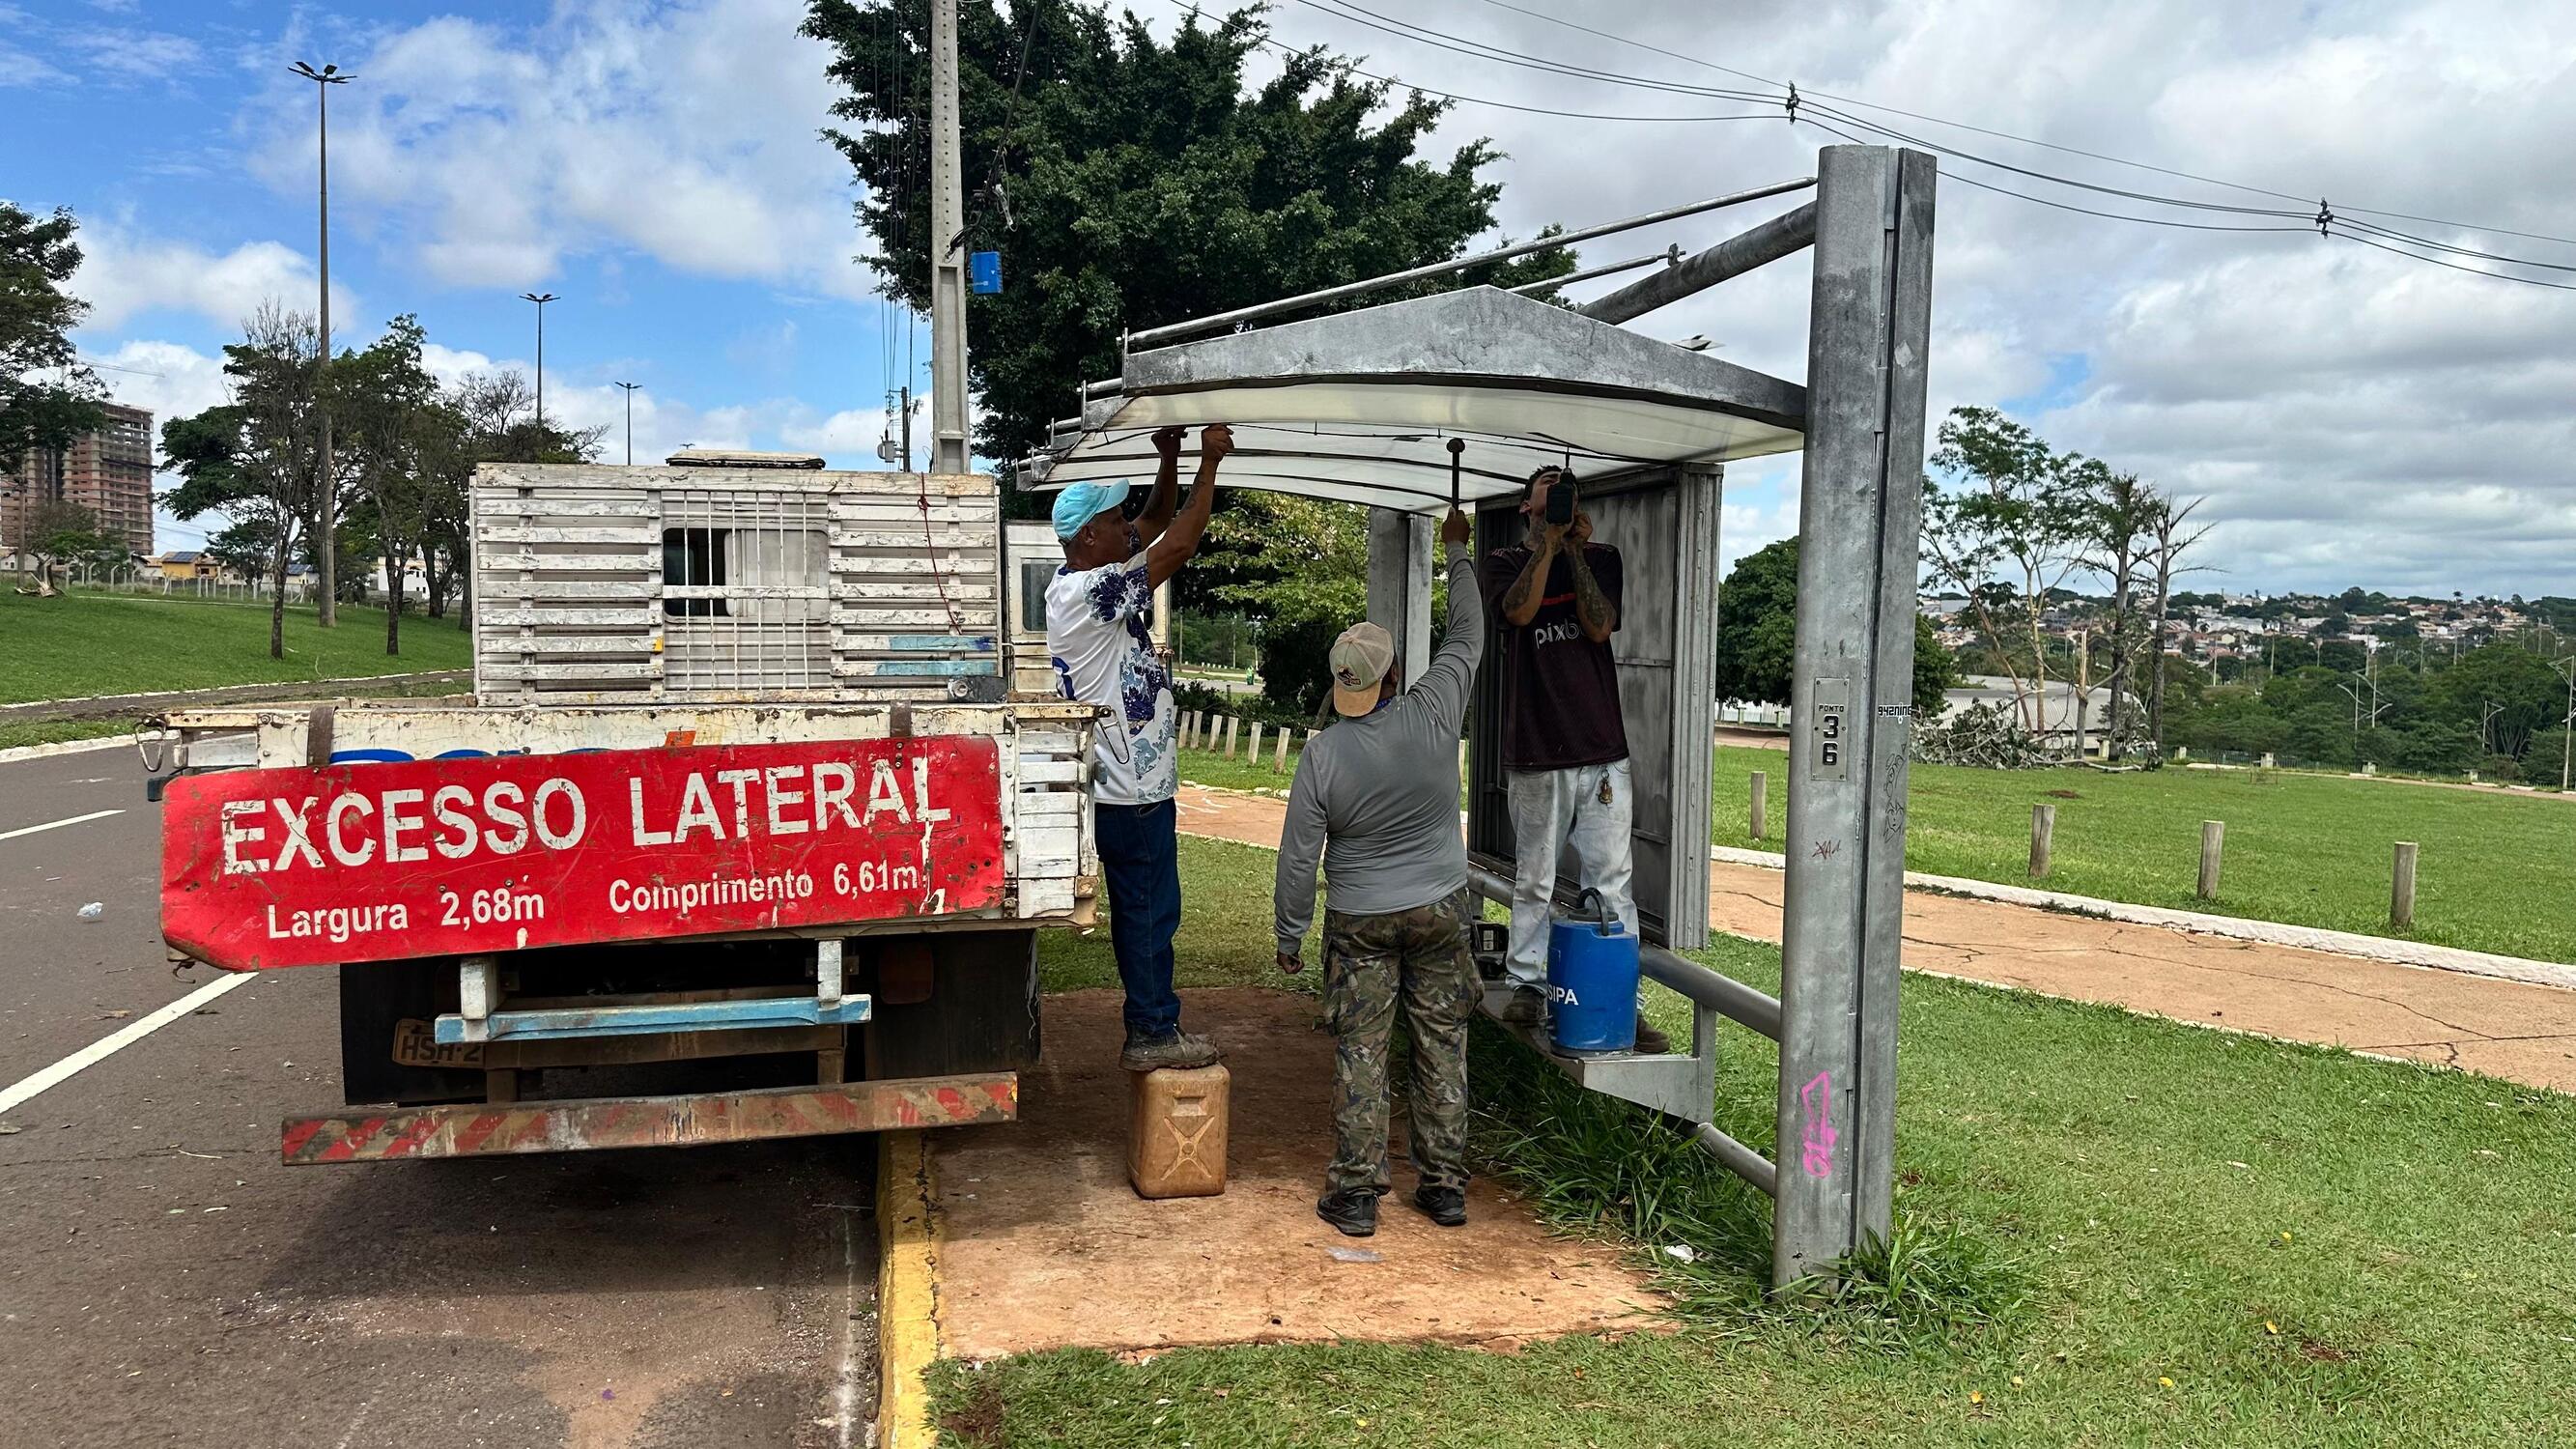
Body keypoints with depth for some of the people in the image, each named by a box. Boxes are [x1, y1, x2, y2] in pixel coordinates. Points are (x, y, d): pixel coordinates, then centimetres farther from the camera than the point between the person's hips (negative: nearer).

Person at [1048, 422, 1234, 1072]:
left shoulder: (1090, 577, 8)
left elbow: (1155, 524, 18)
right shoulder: (1087, 592, -21)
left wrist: (1170, 458, 2)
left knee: (1144, 909, 16)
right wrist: (1210, 461, -15)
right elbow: (1179, 543, -24)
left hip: (1135, 779, 10)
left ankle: (1154, 1024, 26)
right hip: (1131, 786, -10)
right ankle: (1152, 1034, 11)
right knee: (1148, 911, 0)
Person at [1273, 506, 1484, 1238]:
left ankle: (1356, 1192, 9)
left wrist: (1289, 934, 4)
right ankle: (1445, 1186, 17)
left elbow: (1298, 856, -9)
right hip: (1440, 911, 2)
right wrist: (1457, 552, 17)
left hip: (1361, 922, -1)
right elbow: (1468, 635, 4)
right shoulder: (1434, 714, -13)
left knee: (1360, 1054, 5)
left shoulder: (1323, 754, -14)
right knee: (1442, 1047, 10)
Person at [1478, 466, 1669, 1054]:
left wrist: (1575, 550, -6)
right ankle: (1527, 984, 18)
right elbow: (1519, 611, -11)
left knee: (1611, 881, -2)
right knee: (1533, 880, 7)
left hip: (1600, 747, 1)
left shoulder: (1600, 559, 12)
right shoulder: (1506, 562, 10)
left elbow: (1600, 627, -4)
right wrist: (1548, 544, -10)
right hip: (1534, 749, 0)